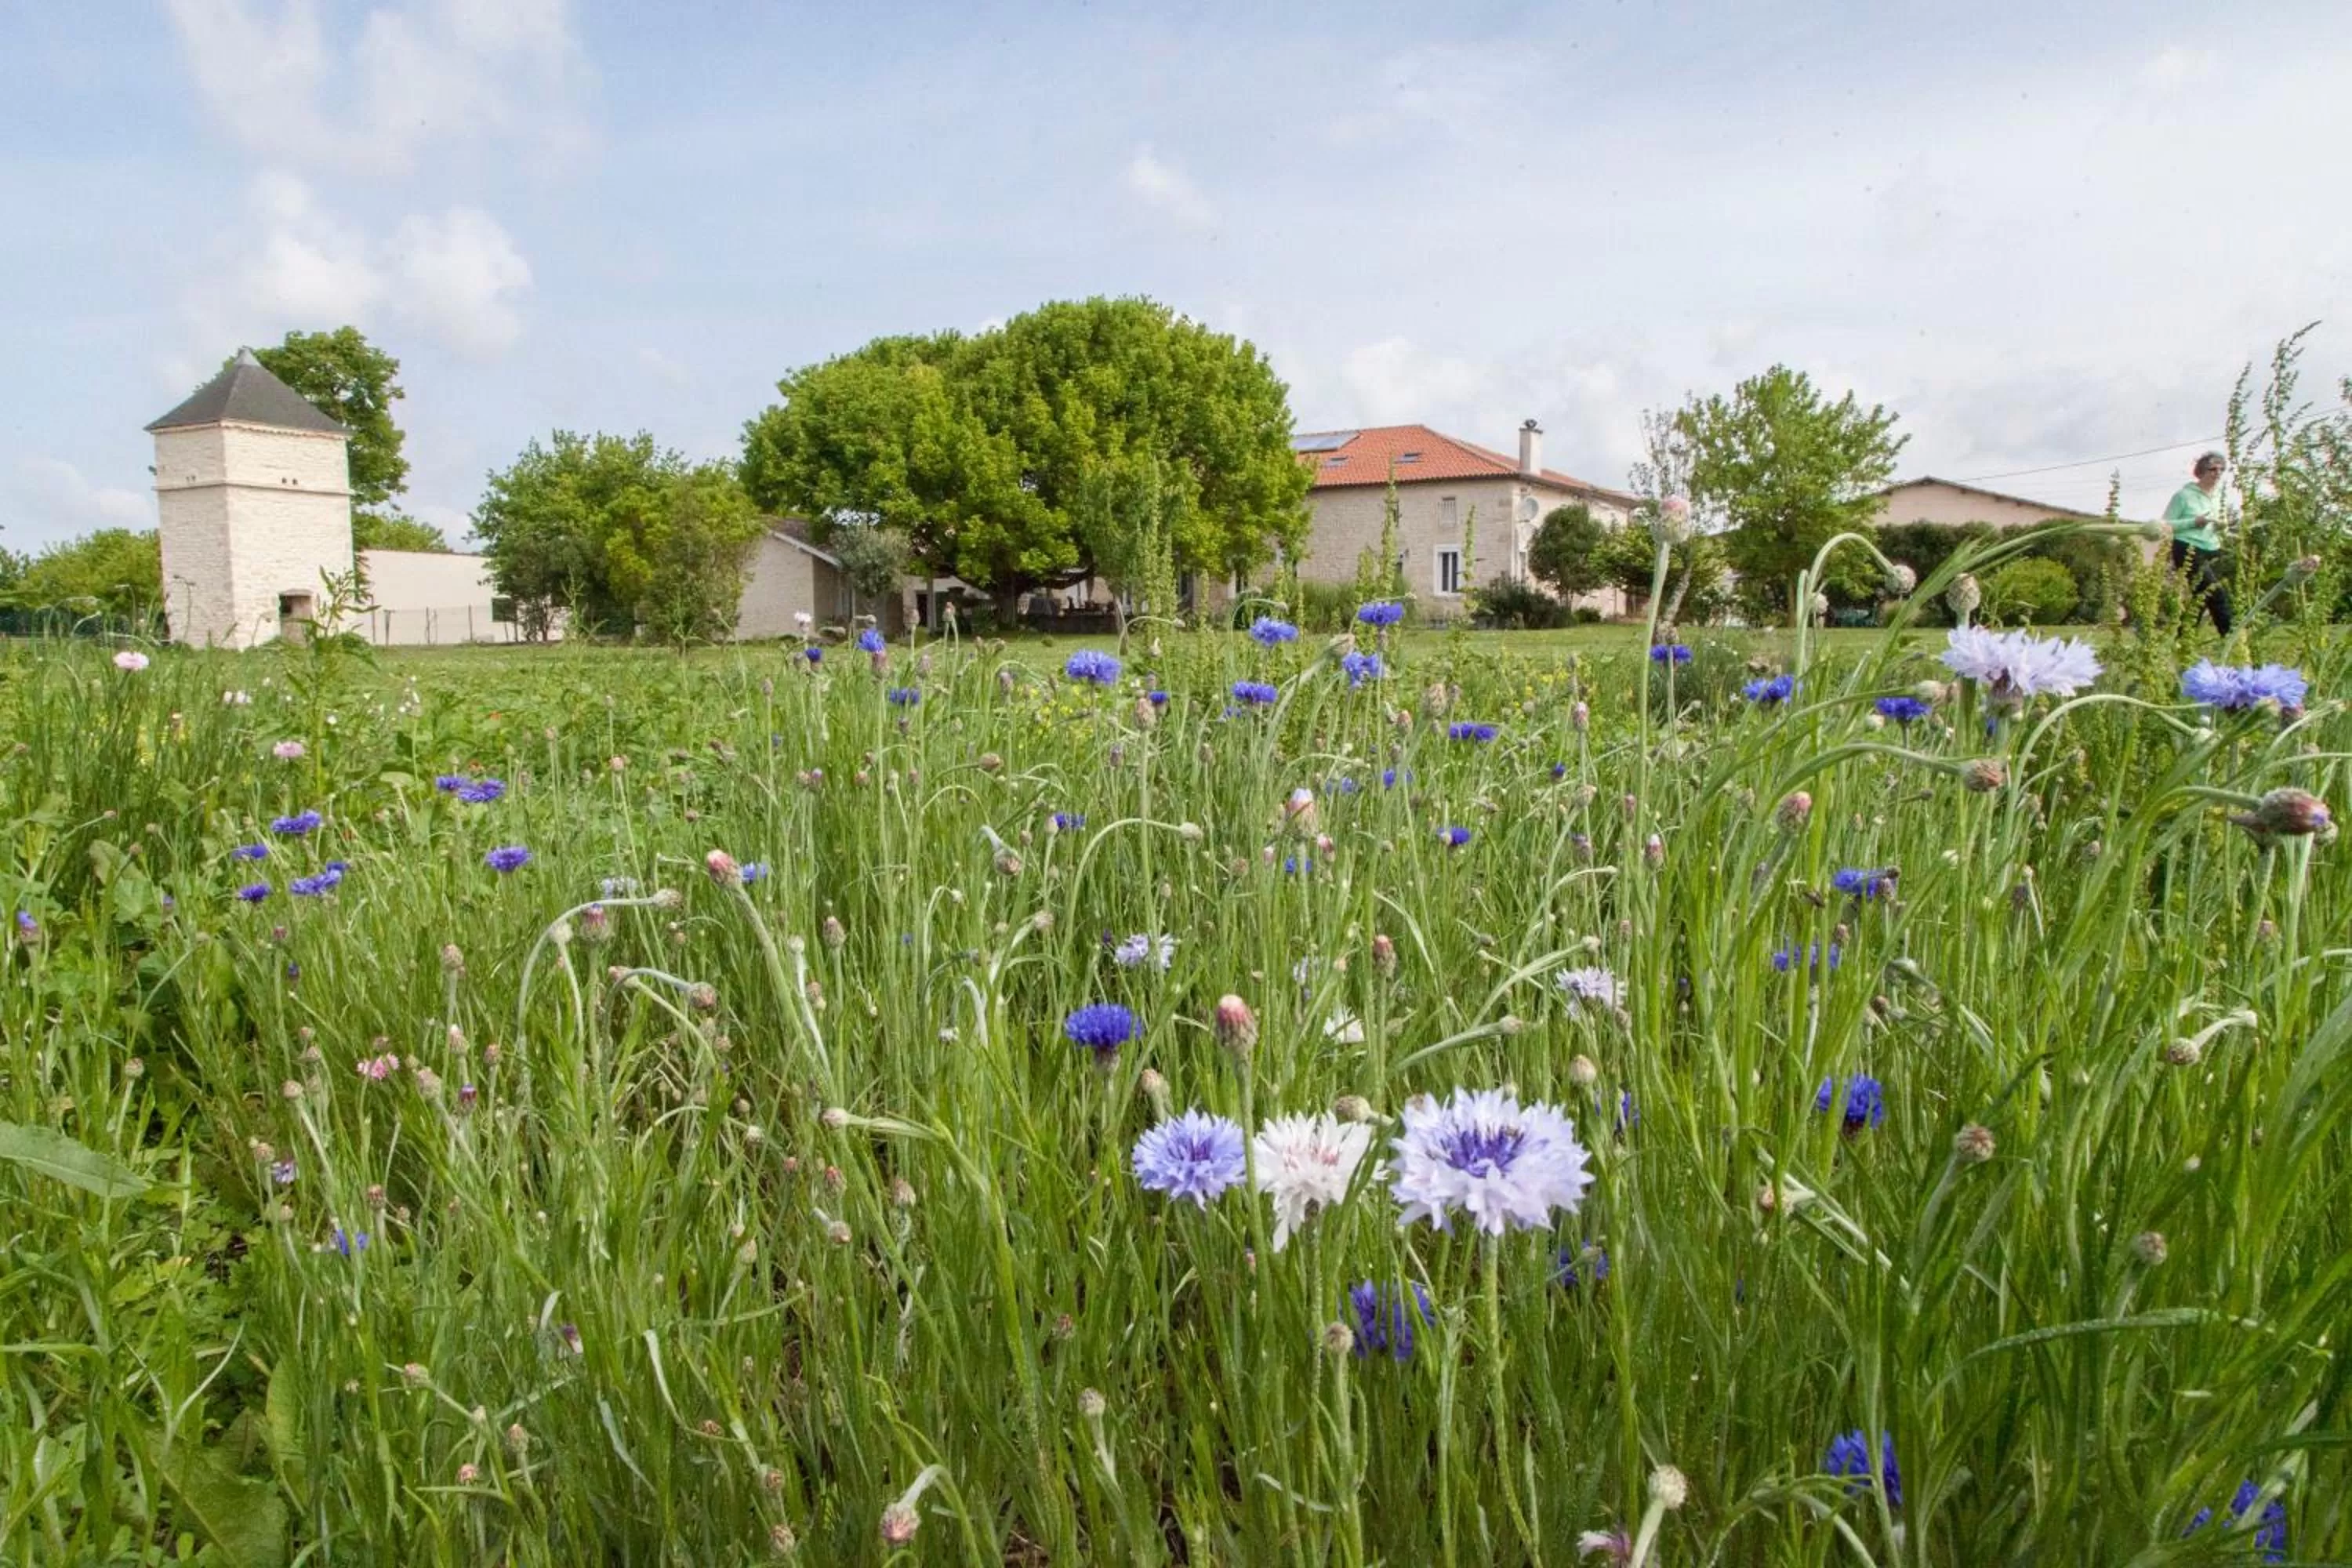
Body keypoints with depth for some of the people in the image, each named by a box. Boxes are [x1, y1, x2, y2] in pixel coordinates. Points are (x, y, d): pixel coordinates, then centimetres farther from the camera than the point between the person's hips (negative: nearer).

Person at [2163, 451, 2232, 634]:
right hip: (2189, 551, -8)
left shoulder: (2216, 497, 16)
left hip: (2212, 552, 8)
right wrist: (2194, 522, -19)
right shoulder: (2184, 494, -6)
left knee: (2201, 599, 5)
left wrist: (2219, 527, 3)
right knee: (2217, 595, -16)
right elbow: (2165, 525, -10)